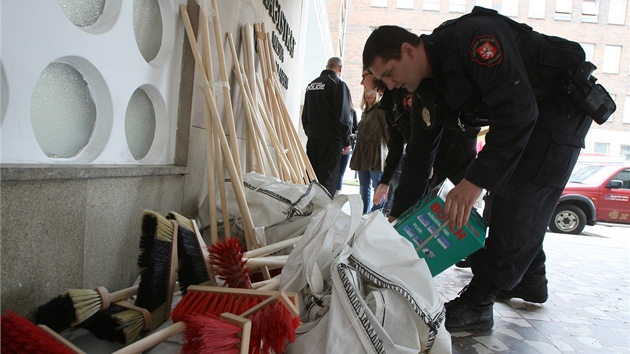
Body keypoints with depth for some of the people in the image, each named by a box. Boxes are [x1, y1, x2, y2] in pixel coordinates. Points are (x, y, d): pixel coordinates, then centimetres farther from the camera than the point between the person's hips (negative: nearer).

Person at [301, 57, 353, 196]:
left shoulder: (311, 85, 16)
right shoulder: (338, 84, -7)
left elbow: (305, 115, 21)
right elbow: (343, 115, -12)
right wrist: (346, 141, -7)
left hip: (312, 138, 6)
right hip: (331, 139, -6)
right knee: (328, 178, -6)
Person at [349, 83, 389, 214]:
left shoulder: (381, 109, -2)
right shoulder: (365, 112, 22)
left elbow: (388, 131, -9)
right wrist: (356, 156, 20)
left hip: (376, 155, -8)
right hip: (362, 156, 9)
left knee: (378, 188, -7)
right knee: (364, 188, 10)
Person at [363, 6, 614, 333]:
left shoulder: (473, 36, -30)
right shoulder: (427, 89, -2)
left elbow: (517, 110, -36)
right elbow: (419, 155, 3)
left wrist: (476, 180, -39)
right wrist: (397, 216, 1)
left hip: (563, 105, -9)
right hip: (526, 118, 9)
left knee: (519, 201, -16)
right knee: (507, 197, 12)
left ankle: (476, 305, -14)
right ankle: (529, 281, 30)